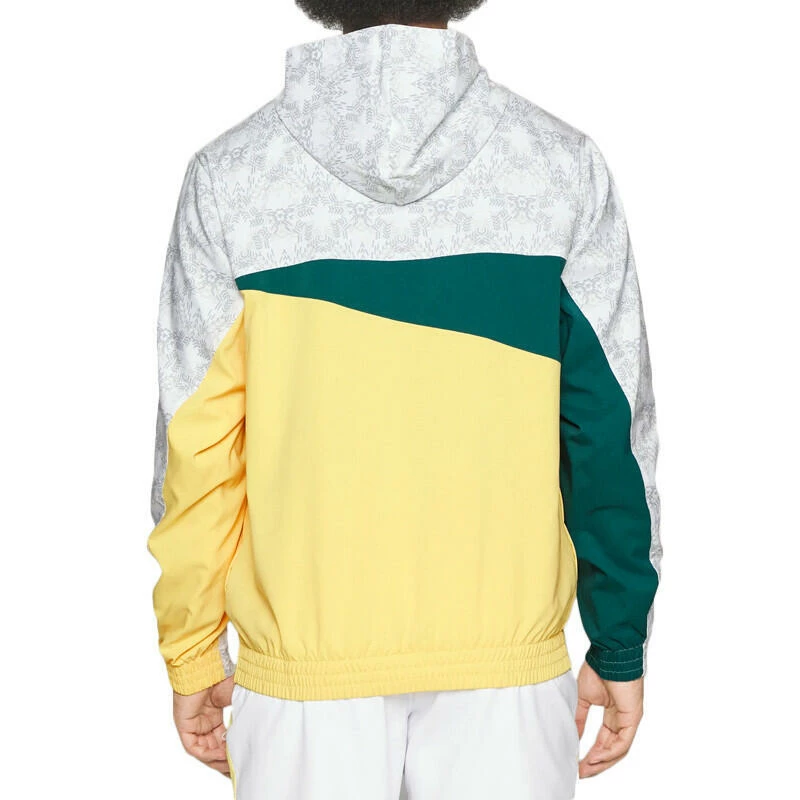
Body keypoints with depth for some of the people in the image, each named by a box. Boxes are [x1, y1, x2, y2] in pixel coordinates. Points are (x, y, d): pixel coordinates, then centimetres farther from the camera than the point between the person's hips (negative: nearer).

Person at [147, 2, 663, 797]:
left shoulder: (229, 174, -5)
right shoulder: (562, 163, -5)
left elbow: (197, 445, -4)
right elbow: (608, 430, -5)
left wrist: (192, 653, 7)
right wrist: (620, 646, 5)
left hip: (303, 667, 1)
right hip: (509, 653, 0)